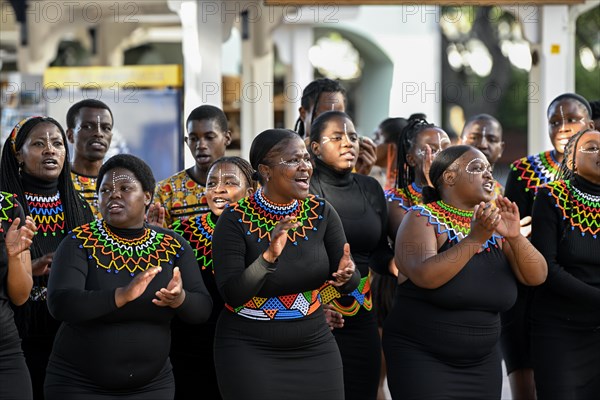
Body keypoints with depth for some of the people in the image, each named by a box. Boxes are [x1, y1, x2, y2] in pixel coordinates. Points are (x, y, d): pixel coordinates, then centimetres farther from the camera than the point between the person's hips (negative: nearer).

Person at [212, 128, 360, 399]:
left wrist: (346, 275, -25)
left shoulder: (322, 213, -2)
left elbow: (350, 283, -1)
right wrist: (269, 257, -33)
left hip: (314, 347, 4)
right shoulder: (235, 220, -12)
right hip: (249, 351, -4)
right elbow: (231, 295, -19)